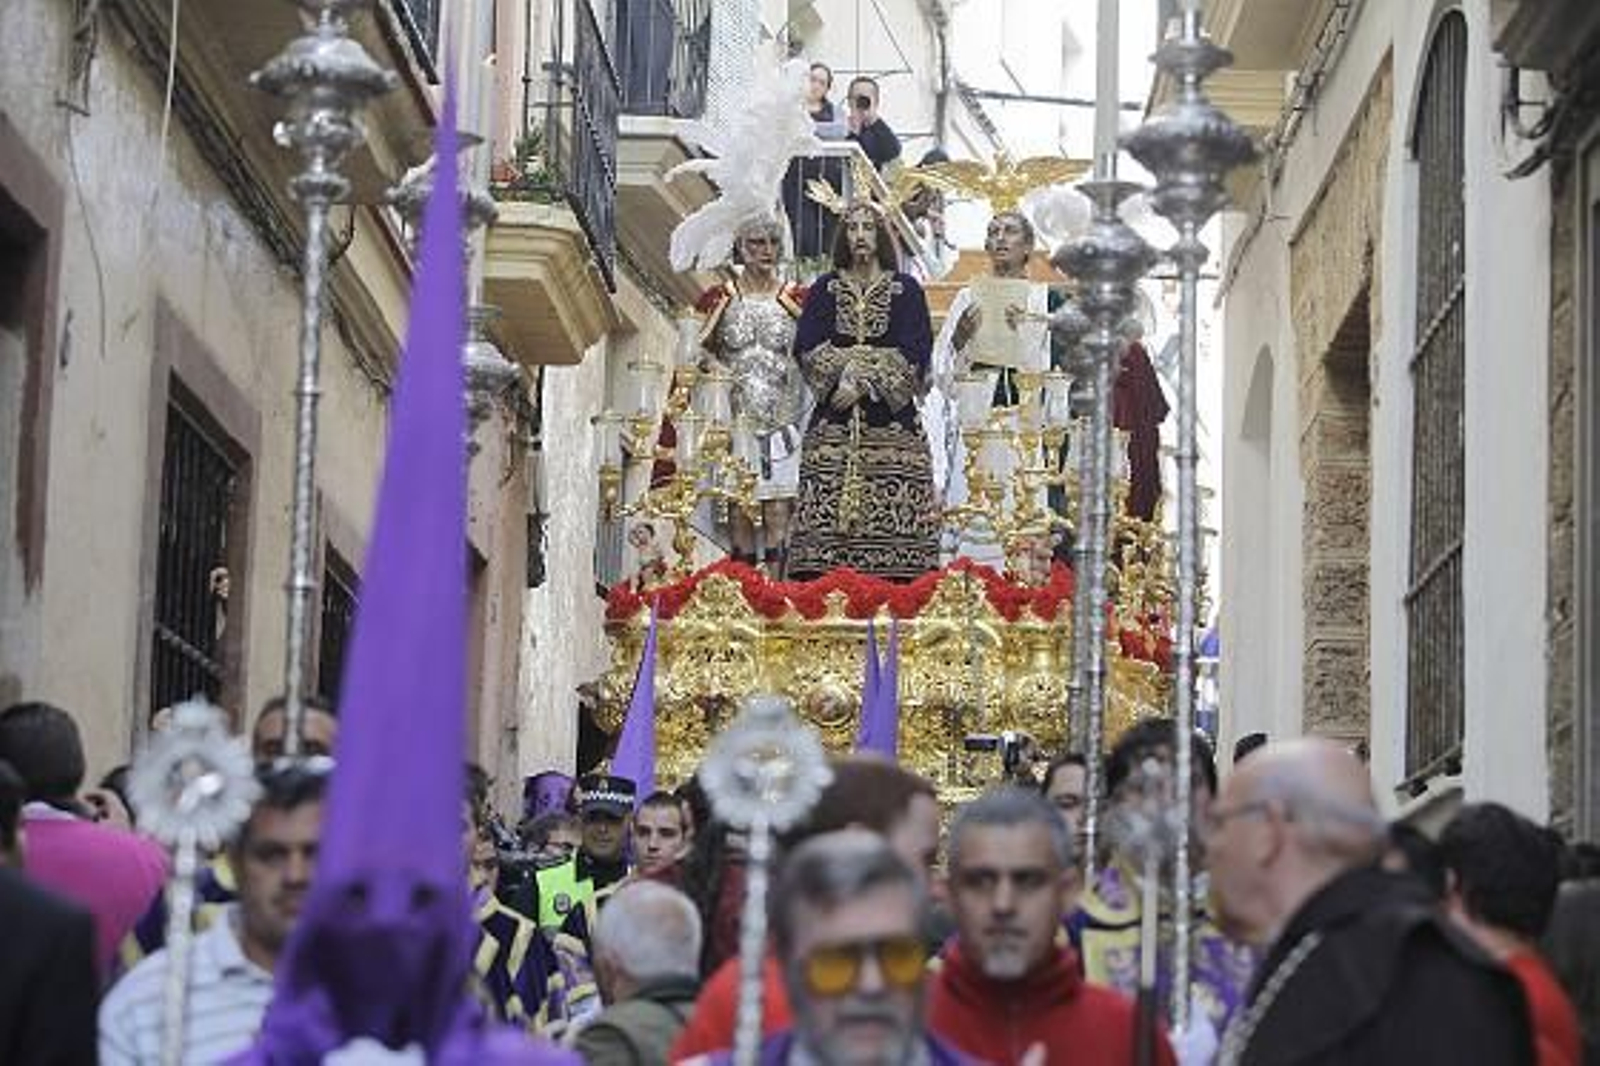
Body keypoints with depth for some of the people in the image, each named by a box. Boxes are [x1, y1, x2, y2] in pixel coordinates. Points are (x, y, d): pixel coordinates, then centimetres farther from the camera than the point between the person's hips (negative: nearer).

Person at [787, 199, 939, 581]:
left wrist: (862, 380, -10)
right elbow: (806, 347, 2)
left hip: (892, 424, -1)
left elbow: (915, 353, -2)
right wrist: (843, 374, -13)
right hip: (834, 425, 1)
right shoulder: (825, 290, 15)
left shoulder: (906, 290, 9)